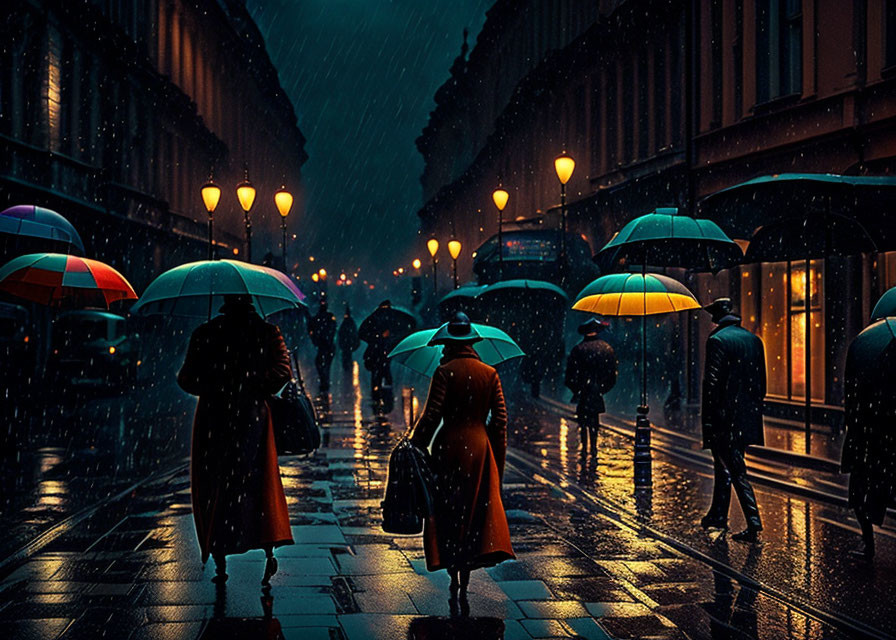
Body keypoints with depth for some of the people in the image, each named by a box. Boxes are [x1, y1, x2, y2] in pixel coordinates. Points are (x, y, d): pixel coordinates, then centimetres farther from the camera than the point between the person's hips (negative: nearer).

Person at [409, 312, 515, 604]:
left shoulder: (445, 372, -8)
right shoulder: (490, 374, 3)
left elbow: (431, 415, -14)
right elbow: (500, 418, 1)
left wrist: (415, 445, -5)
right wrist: (498, 457, 9)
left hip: (450, 445, -3)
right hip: (480, 448, 3)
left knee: (447, 514, 8)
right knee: (475, 512, 9)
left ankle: (455, 577, 4)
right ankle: (464, 582, 8)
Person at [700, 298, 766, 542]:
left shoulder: (717, 340, -13)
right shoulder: (754, 340, 9)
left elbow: (711, 382, -16)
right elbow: (761, 382, 12)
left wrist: (708, 420, -12)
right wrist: (753, 407, 19)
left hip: (726, 418, -7)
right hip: (748, 418, 7)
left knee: (737, 471, -5)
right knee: (723, 465, 21)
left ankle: (753, 524, -8)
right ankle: (718, 515, 32)